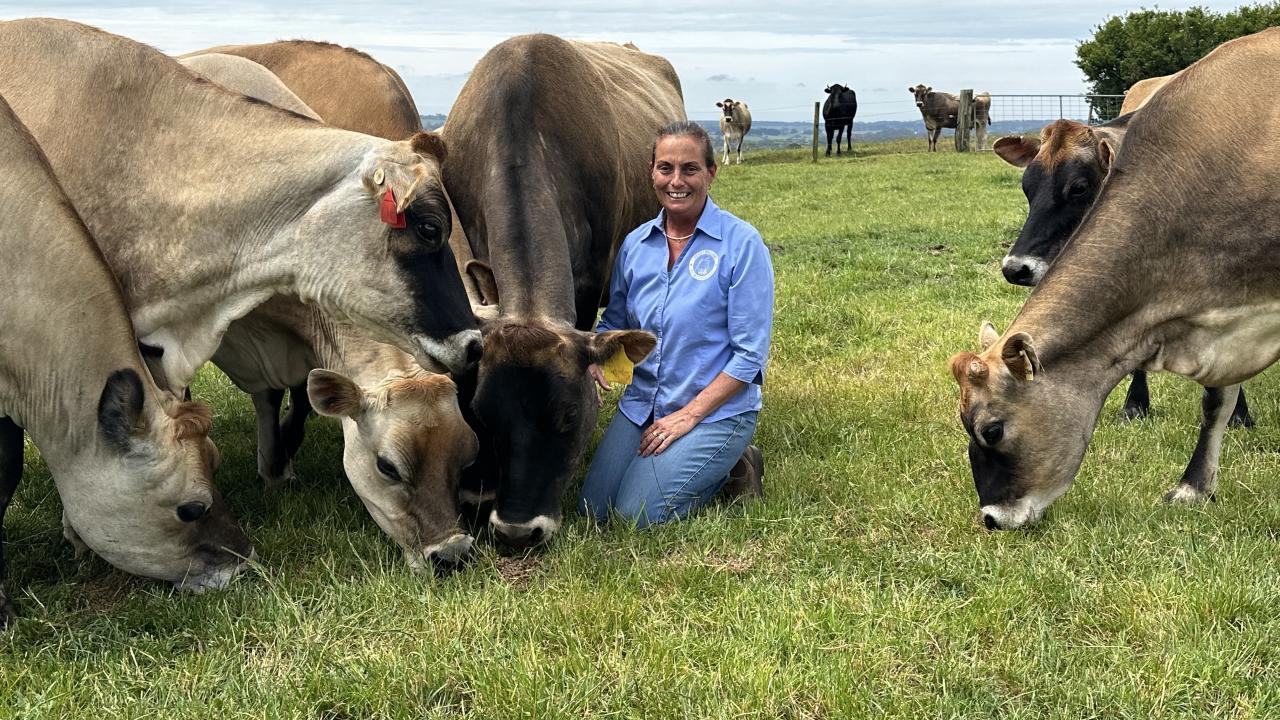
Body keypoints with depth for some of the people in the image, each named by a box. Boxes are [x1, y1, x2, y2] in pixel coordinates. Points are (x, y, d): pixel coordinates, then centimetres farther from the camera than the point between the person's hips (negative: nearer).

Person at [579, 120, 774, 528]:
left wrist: (690, 414, -17)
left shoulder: (742, 244, -11)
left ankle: (733, 466, 9)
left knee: (638, 517, -15)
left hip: (717, 410, -6)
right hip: (641, 404, 6)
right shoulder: (635, 244, 5)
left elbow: (750, 353, -13)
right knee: (594, 511, -1)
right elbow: (614, 322, 16)